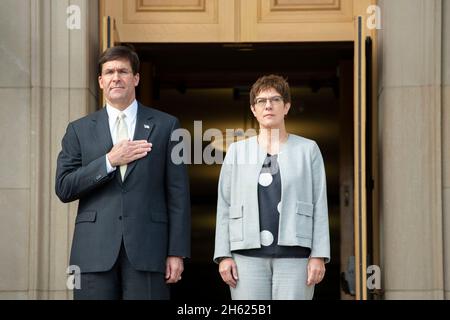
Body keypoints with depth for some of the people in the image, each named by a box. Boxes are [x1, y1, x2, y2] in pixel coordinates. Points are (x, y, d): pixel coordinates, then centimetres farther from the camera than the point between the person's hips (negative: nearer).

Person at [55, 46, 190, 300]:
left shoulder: (166, 126, 9)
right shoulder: (79, 130, 12)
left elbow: (178, 193, 5)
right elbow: (63, 188, 3)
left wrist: (177, 252, -2)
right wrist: (109, 161, -8)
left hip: (147, 250, -1)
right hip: (95, 251, 1)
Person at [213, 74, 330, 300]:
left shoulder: (308, 149, 9)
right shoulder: (237, 151, 12)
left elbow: (320, 205, 5)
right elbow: (224, 206, 10)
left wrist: (319, 256, -3)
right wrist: (223, 255, 1)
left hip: (294, 255, -1)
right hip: (248, 255, 1)